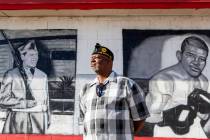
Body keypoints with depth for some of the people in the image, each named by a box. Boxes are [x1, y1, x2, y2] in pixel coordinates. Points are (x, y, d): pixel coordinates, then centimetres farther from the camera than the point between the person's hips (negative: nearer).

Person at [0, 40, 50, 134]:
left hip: (39, 120, 3)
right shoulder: (11, 75, 1)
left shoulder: (43, 76, 12)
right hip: (17, 121, -2)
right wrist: (25, 103, -12)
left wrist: (48, 119, 12)